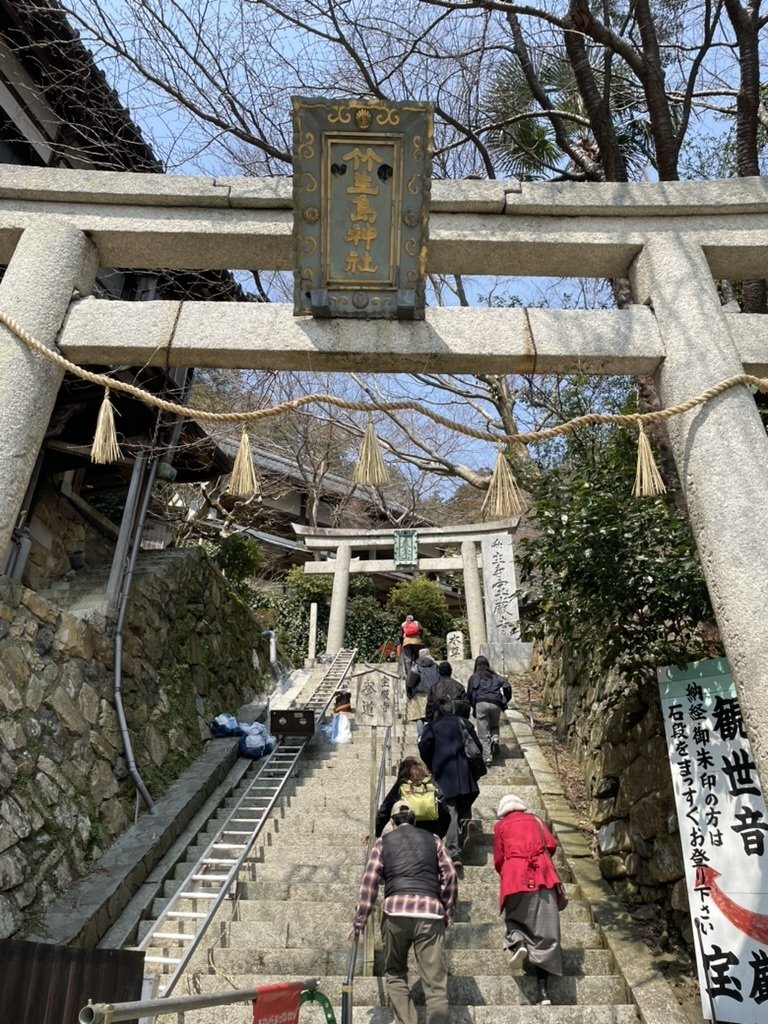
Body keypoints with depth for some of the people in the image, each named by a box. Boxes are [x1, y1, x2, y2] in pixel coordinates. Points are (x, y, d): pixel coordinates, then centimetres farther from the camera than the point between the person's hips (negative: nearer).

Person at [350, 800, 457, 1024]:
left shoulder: (383, 842, 16)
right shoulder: (432, 840, 20)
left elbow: (369, 882, 9)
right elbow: (449, 876, 13)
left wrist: (359, 921, 14)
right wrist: (448, 914, 20)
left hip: (395, 911, 0)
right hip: (430, 912, 0)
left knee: (395, 974, 20)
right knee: (435, 984, 2)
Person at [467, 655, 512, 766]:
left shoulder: (474, 677, 12)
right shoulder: (495, 676, 18)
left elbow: (469, 694, 9)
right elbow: (506, 686, 5)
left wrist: (473, 707, 20)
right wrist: (504, 702, 12)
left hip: (481, 704, -2)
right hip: (495, 705, 2)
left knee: (483, 733, 4)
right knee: (494, 726, 26)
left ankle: (487, 758, -1)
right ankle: (495, 739, -3)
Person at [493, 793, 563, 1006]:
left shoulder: (500, 825, 14)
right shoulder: (535, 819, 19)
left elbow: (498, 859, 10)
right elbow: (552, 844, 10)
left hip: (514, 877, -1)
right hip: (541, 876, 2)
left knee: (514, 917, 18)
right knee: (544, 929, 4)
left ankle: (518, 943, -14)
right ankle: (543, 991, -3)